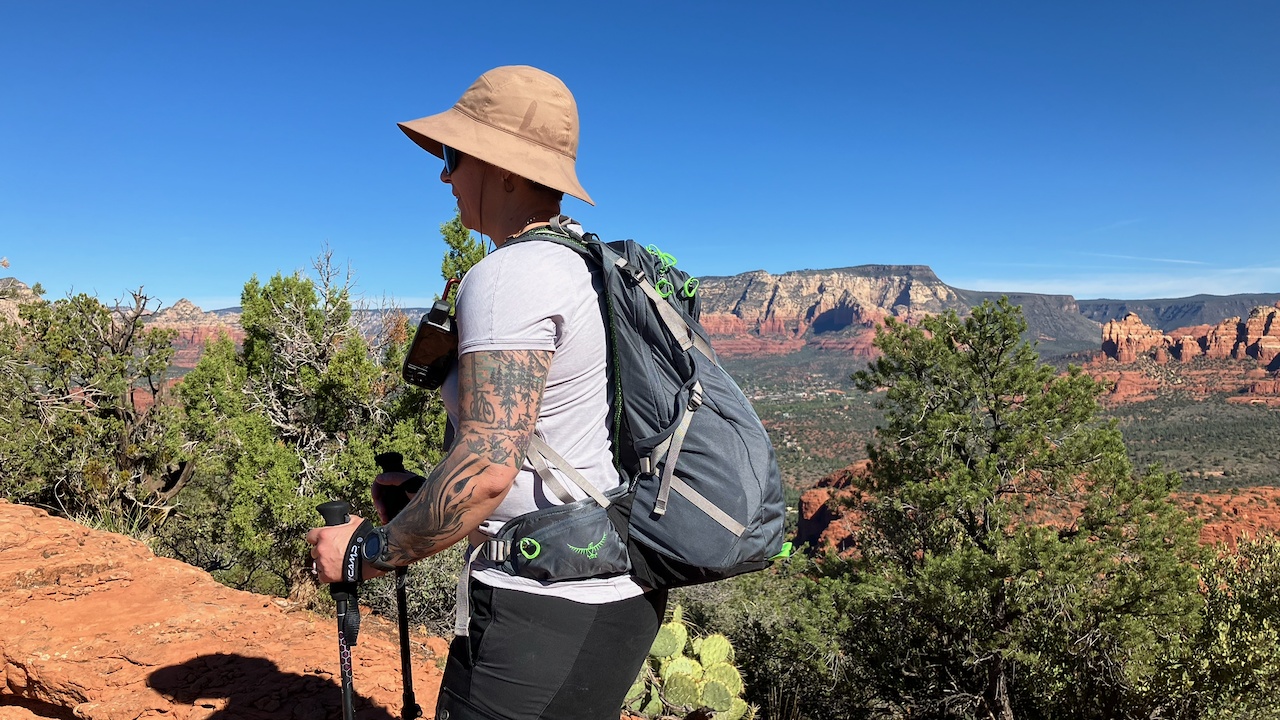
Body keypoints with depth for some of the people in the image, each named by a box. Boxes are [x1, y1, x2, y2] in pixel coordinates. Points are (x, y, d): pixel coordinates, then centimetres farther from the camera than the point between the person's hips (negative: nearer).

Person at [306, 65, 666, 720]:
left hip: (544, 608, -9)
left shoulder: (507, 278, -18)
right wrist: (428, 489, 14)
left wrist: (369, 552, -11)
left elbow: (489, 470, -25)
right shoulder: (585, 269, 11)